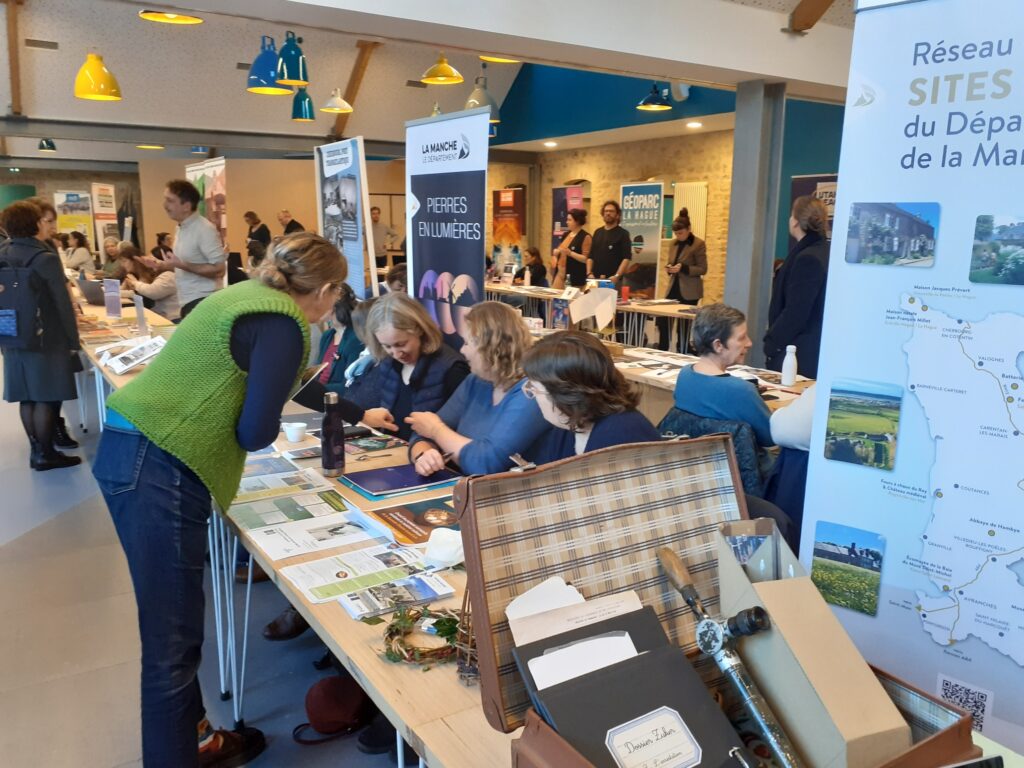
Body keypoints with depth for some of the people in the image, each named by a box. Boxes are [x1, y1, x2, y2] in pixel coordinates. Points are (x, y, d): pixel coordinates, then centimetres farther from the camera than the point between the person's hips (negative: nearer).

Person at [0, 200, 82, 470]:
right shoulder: (46, 258, -16)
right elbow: (63, 304, -16)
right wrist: (73, 340, -9)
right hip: (45, 338, -7)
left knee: (27, 397, 12)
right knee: (45, 397, 2)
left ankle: (37, 449, 22)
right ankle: (45, 454, 9)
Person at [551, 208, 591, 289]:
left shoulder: (586, 237, -9)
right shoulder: (566, 235, 14)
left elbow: (586, 259, -15)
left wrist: (570, 253, -24)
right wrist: (556, 252, 5)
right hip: (561, 274, 7)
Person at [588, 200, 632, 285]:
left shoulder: (623, 234, -1)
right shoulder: (597, 232, 15)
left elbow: (627, 258, -11)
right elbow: (590, 256, 15)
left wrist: (617, 276, -22)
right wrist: (589, 273, 0)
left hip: (612, 280, -5)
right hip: (595, 279, 5)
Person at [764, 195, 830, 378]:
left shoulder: (808, 258, -19)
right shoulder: (822, 252, 10)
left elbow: (795, 313, -21)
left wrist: (771, 343, -11)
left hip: (798, 353, -9)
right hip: (811, 350, 9)